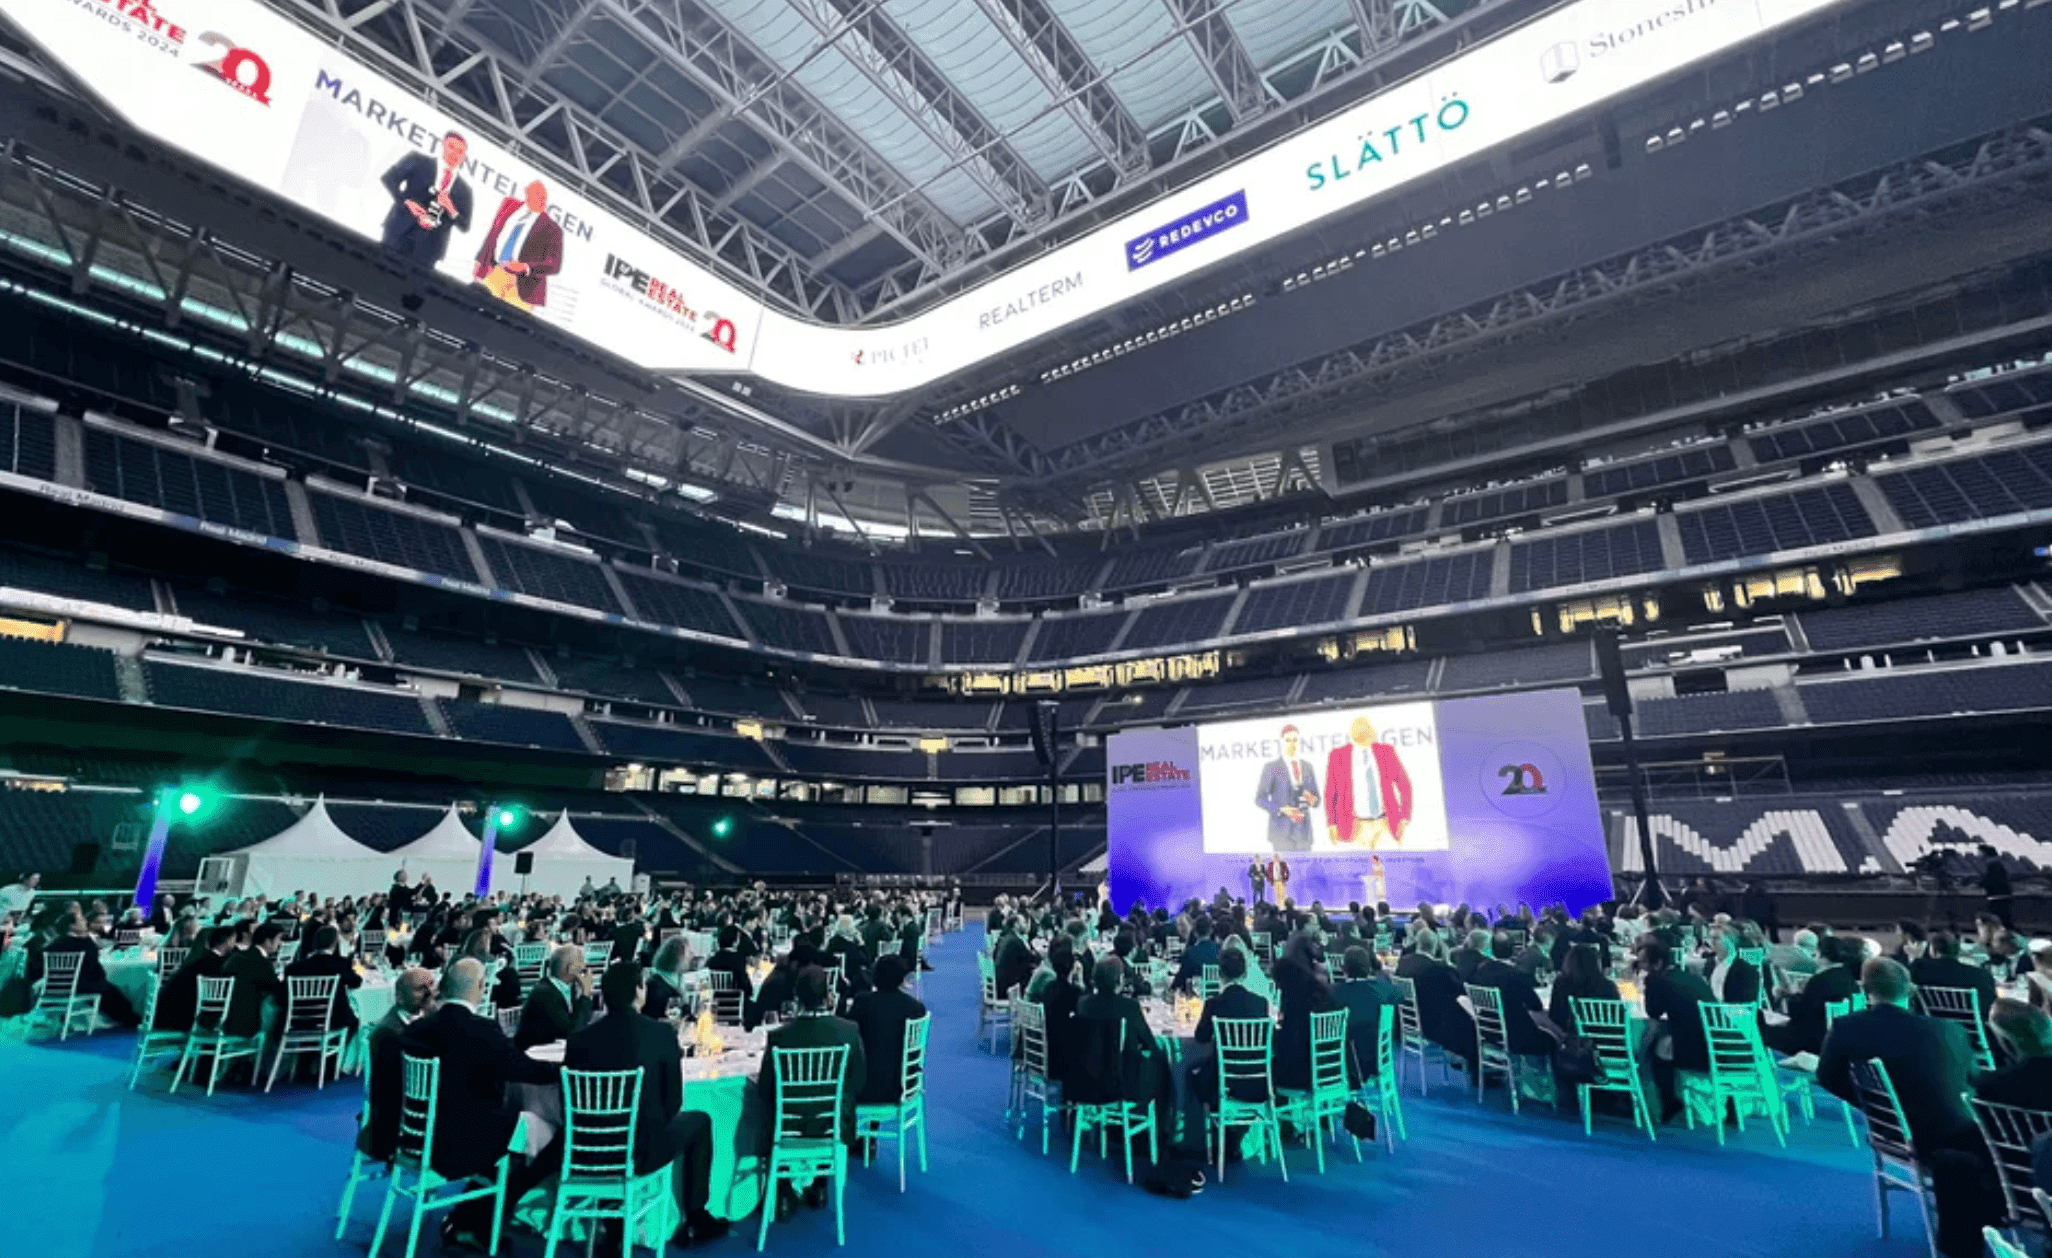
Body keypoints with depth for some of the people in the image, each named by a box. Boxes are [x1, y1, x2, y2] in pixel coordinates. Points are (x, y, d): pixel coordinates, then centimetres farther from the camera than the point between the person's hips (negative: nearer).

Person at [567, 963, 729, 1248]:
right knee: (699, 1121, 24)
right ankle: (696, 1221, 28)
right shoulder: (661, 1033, -15)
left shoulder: (580, 1038, -8)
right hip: (642, 1149, -4)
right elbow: (673, 1101, -7)